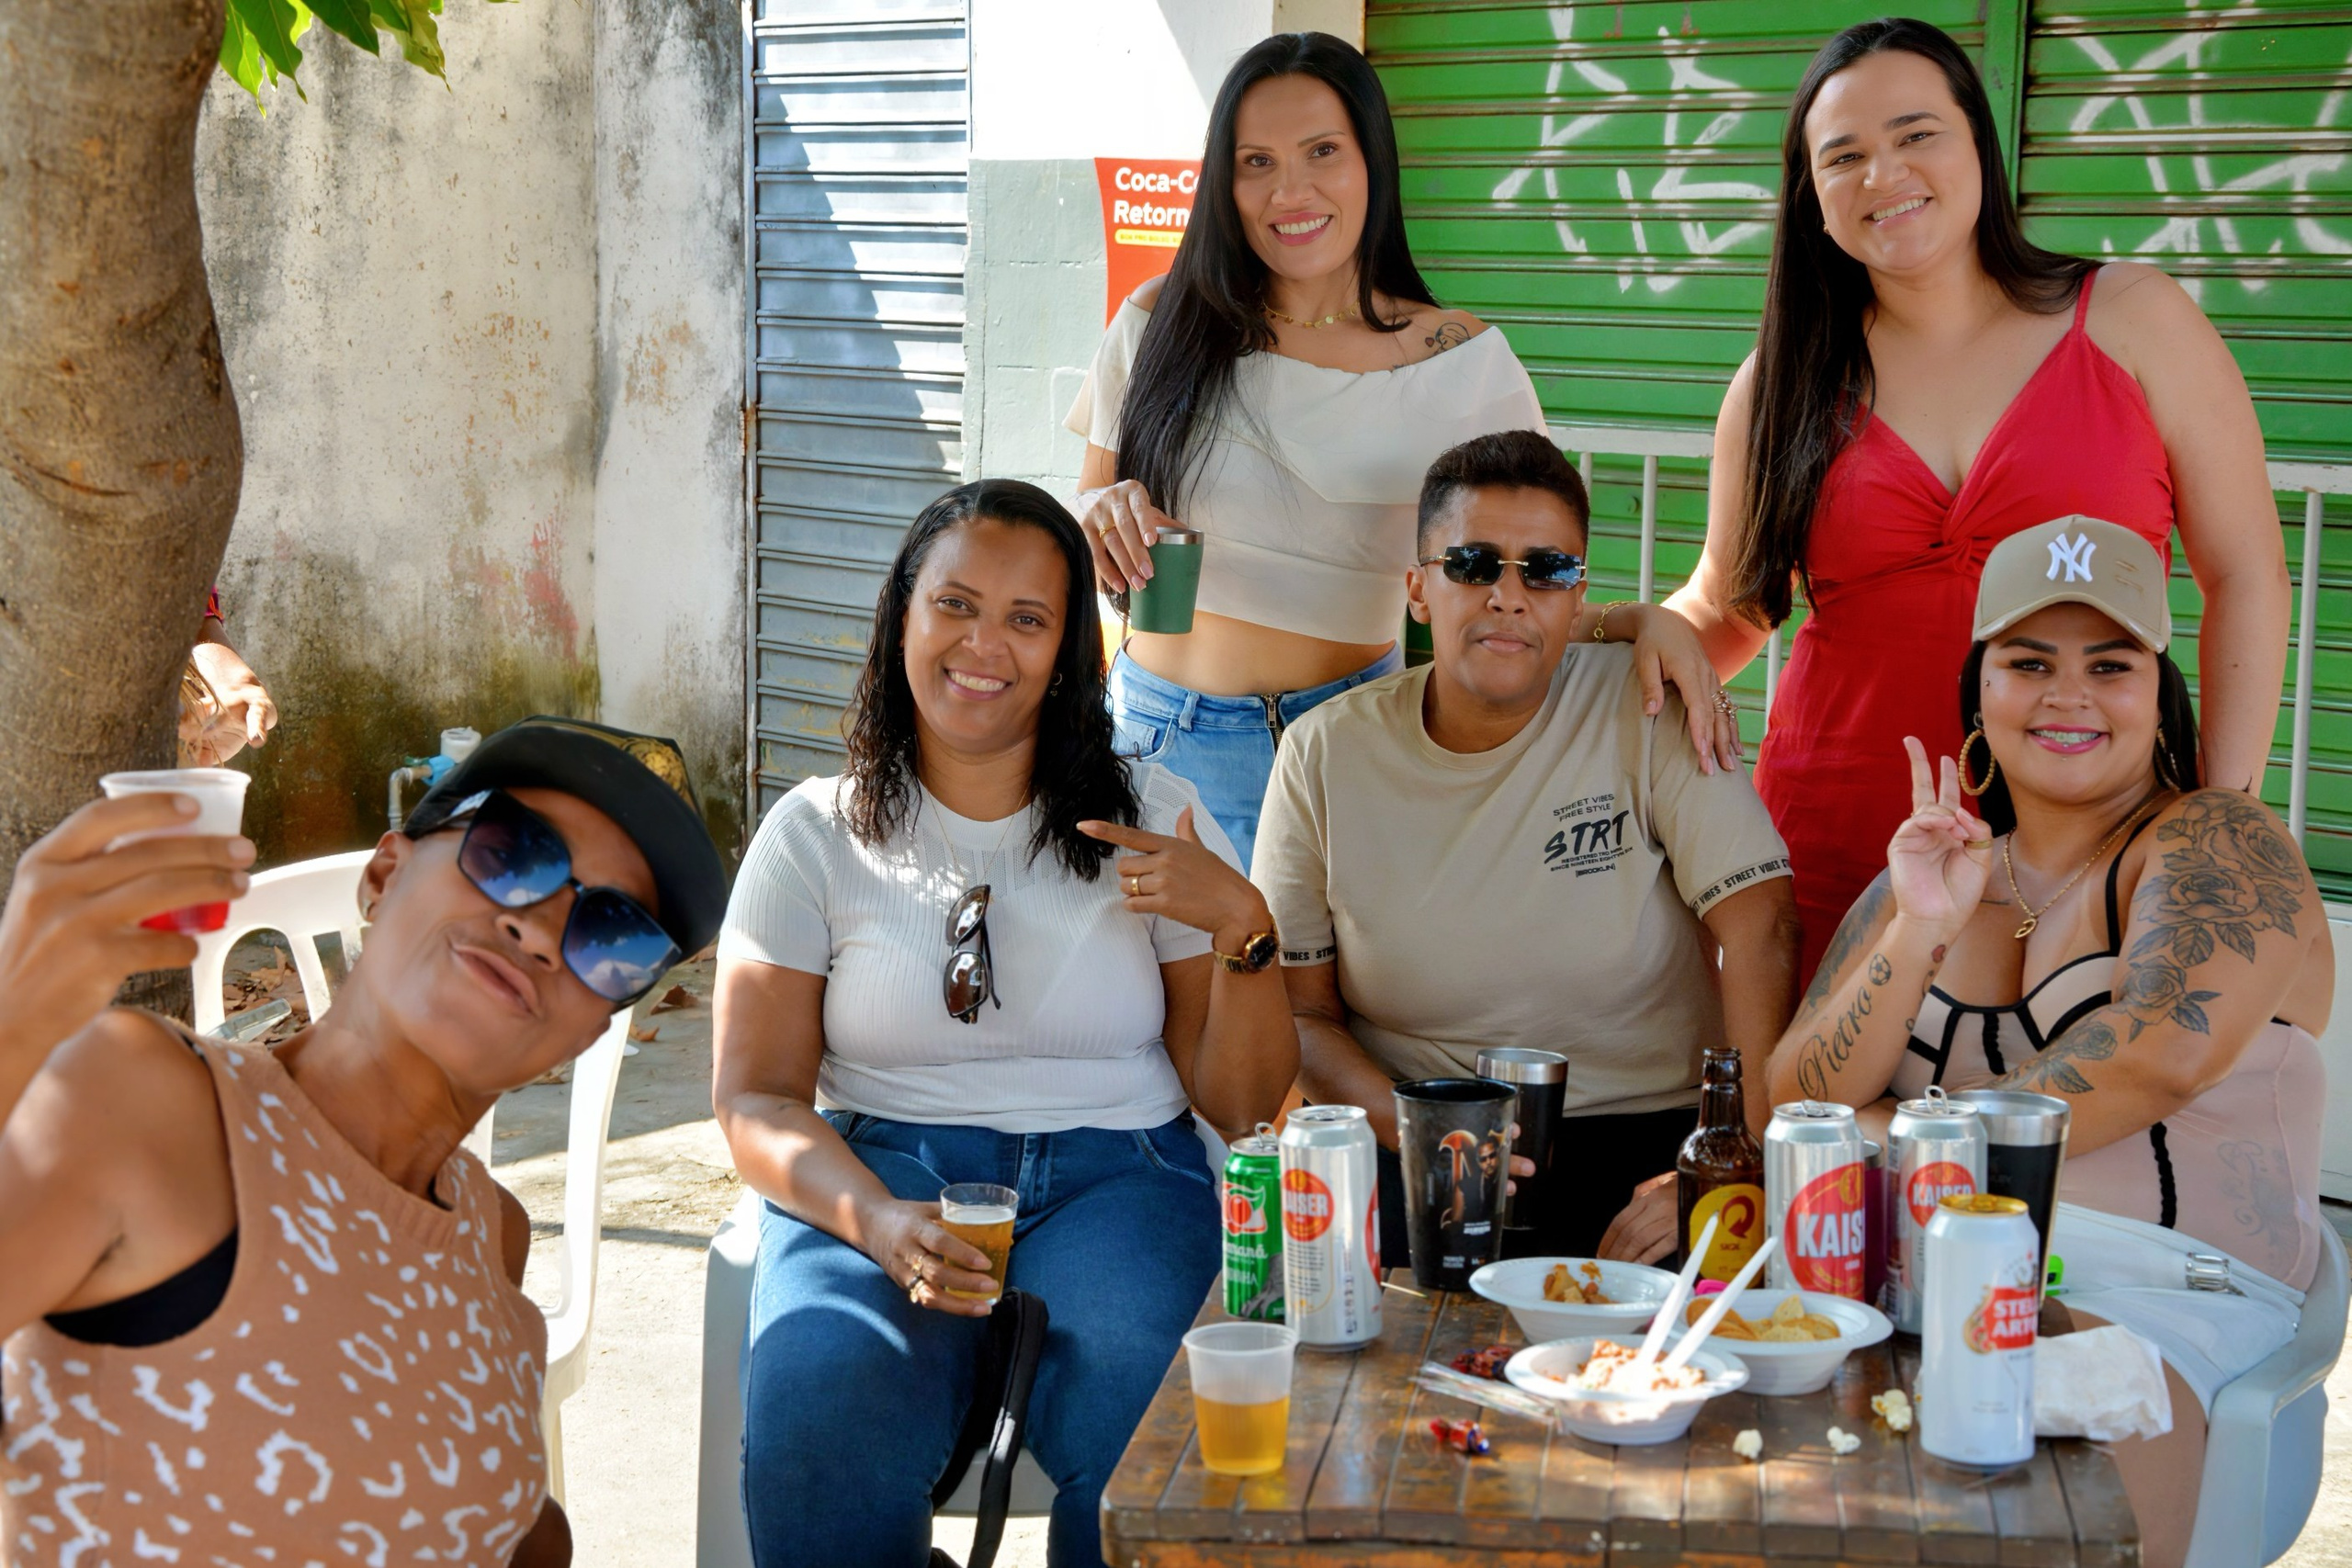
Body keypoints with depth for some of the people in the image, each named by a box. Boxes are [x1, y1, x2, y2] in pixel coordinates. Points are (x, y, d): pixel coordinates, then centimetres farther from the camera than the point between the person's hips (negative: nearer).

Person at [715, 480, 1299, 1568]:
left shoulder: (1151, 820, 10)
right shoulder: (815, 835, 9)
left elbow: (1242, 1107, 8)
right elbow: (756, 1100, 2)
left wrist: (1241, 927, -10)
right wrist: (878, 1221, -17)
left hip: (1115, 1179, 0)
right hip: (879, 1173, 0)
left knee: (1144, 1415, -34)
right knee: (824, 1406, -33)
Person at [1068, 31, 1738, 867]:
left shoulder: (1461, 361, -3)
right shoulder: (1164, 326, 1)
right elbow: (1088, 503, 12)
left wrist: (1642, 620, -21)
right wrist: (1103, 512, -11)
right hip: (1161, 735, 1)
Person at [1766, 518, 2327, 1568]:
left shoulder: (2215, 844, 4)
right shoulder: (1931, 871, 20)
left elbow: (2163, 1050, -16)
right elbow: (1797, 1108, 9)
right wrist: (1918, 932, -5)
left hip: (2144, 1293, -5)